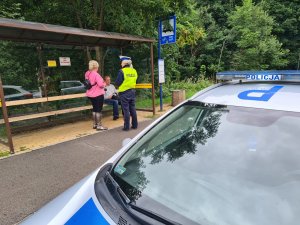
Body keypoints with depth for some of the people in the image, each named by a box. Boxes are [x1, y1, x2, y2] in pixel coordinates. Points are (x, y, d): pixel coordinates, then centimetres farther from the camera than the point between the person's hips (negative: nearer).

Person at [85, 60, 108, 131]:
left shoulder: (87, 74, 7)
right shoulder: (96, 74, -18)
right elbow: (101, 84, -22)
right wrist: (104, 84, -2)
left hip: (91, 94, 8)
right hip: (98, 95, -8)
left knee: (94, 109, 18)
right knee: (99, 110, -2)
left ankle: (95, 124, 25)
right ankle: (99, 126, 2)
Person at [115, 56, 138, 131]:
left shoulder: (122, 71, -14)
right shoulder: (134, 71, 5)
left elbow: (117, 83, -13)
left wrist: (118, 86, 6)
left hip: (124, 92, -6)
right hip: (132, 91, 6)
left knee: (126, 110, 0)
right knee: (133, 109, 13)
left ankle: (126, 126, 5)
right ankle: (134, 125, 20)